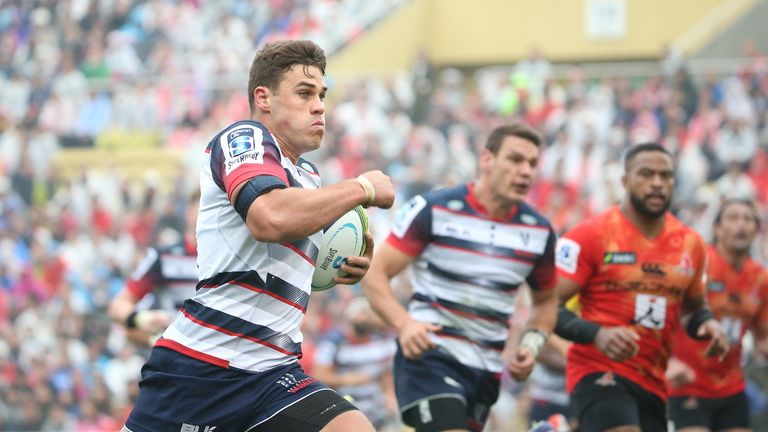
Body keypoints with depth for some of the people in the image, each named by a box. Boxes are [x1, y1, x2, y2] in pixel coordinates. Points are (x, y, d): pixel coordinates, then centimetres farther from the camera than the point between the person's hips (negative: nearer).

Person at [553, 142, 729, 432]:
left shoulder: (690, 243, 10)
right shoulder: (591, 235, -8)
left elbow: (693, 307, 26)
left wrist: (706, 322, 2)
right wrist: (597, 334, -26)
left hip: (652, 383, 7)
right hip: (599, 373, -7)